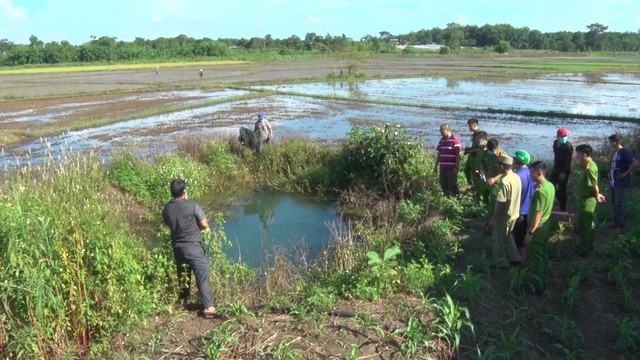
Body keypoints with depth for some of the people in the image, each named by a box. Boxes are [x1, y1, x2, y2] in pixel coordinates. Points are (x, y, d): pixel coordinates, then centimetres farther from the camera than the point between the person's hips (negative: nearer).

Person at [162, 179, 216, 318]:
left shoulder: (166, 209, 1)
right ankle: (208, 307, -6)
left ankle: (183, 301, 36)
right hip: (193, 246, -6)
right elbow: (204, 224, -9)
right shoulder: (192, 205, -15)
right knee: (202, 276, -2)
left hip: (177, 246, 6)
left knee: (182, 275, 22)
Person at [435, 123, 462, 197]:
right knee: (443, 185, 9)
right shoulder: (442, 140, 12)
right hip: (443, 168, 7)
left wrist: (456, 167, -15)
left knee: (452, 185, -2)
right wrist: (436, 165, 15)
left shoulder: (455, 140, -10)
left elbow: (458, 155, -11)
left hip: (452, 168, -7)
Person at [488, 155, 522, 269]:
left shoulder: (504, 181, -26)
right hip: (514, 213, 8)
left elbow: (501, 203, -25)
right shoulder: (517, 178, 1)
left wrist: (493, 218, -17)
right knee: (507, 236, 25)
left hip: (504, 216, -8)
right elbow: (515, 197, 10)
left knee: (498, 239, 9)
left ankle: (501, 263, 19)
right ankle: (514, 259, 31)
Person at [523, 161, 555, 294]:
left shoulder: (540, 191, -26)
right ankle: (542, 281, 33)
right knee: (543, 256, 20)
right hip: (546, 225, 9)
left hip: (538, 228, -9)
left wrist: (530, 232, -22)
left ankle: (537, 287, 13)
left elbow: (538, 214, -25)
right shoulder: (550, 186, 3)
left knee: (536, 258, 3)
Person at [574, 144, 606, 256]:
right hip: (587, 199, 10)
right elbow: (594, 185, 12)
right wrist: (597, 195, 11)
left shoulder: (589, 169, -27)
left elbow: (594, 186, -24)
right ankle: (588, 244, 35)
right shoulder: (589, 165, 5)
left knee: (584, 225, 1)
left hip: (586, 200, -10)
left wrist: (597, 196, -8)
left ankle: (584, 249, 12)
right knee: (589, 224, 21)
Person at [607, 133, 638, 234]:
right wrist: (611, 174, 11)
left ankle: (621, 227, 3)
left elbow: (635, 163, -26)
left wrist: (625, 174, -19)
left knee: (619, 204, -4)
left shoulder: (625, 152, -17)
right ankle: (616, 222, 27)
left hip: (621, 183, -9)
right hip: (613, 182, 9)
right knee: (614, 203, 15)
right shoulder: (614, 152, 9)